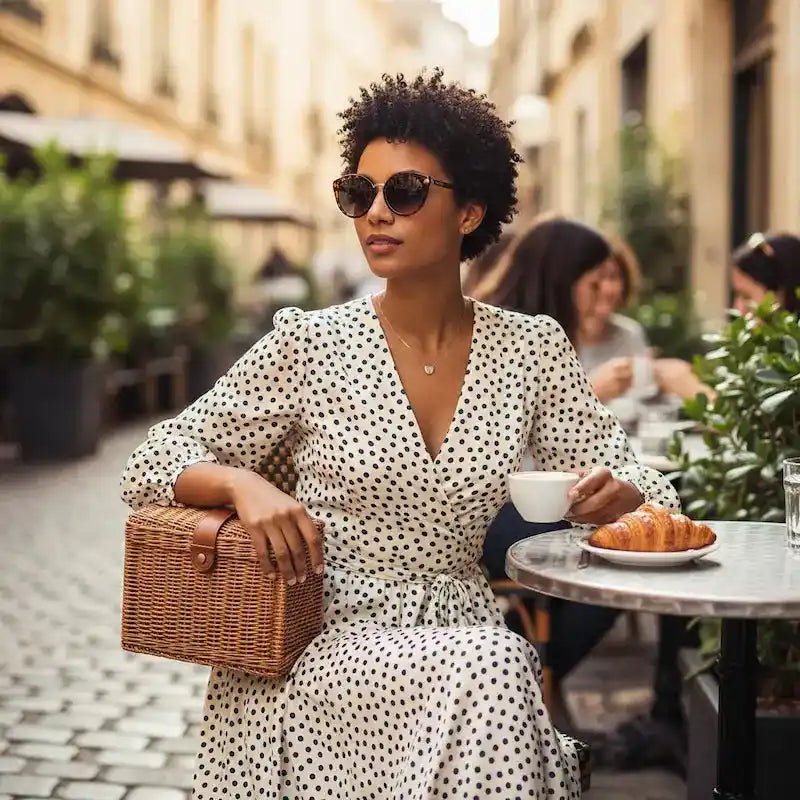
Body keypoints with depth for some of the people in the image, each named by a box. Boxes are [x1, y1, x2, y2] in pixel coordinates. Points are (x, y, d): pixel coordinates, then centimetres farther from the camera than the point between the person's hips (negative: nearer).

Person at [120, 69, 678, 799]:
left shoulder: (532, 349, 4)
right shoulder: (309, 345, -3)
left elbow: (633, 486, 8)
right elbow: (150, 466, 0)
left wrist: (616, 494, -17)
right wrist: (242, 482, -21)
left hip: (461, 642, 3)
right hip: (324, 642, -2)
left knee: (504, 671, -31)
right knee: (489, 671, -31)